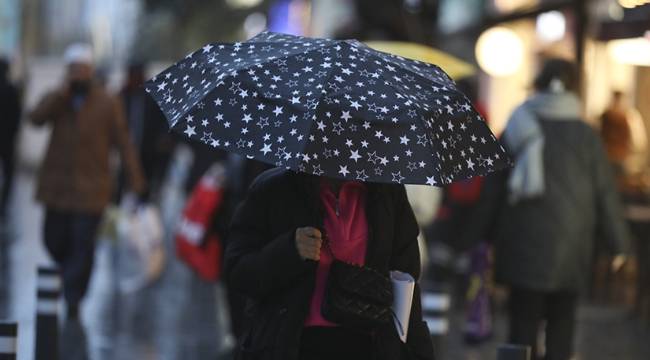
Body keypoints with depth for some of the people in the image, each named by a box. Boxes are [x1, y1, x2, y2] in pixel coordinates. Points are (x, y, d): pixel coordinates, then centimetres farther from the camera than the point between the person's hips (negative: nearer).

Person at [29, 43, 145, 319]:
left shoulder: (108, 104, 2)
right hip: (57, 183, 3)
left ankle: (73, 298, -1)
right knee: (54, 239, 6)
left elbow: (122, 141, -2)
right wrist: (62, 93, -18)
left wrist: (134, 174, -9)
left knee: (82, 243, -7)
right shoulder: (56, 99, 8)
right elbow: (37, 118, -12)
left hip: (90, 186, -3)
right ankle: (72, 274, 34)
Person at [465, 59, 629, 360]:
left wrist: (478, 236, 10)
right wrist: (618, 243, 9)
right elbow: (605, 194, 1)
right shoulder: (585, 136, -2)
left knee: (524, 321, 3)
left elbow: (492, 190, 2)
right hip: (570, 248, 0)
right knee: (561, 321, 12)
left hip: (523, 243, 0)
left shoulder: (516, 130, 1)